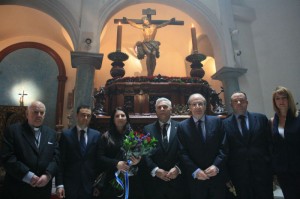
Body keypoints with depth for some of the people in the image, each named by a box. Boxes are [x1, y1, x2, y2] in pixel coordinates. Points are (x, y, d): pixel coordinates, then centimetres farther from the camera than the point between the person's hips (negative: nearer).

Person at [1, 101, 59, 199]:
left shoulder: (51, 133, 7)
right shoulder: (13, 130, -3)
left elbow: (56, 157, 3)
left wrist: (48, 175, -13)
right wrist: (28, 176, -17)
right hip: (17, 189, -3)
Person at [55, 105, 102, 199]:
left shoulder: (96, 135, 0)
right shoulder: (66, 134, -2)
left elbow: (99, 160, 3)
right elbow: (60, 161, -2)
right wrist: (59, 184, -7)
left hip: (90, 185, 1)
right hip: (70, 184, -1)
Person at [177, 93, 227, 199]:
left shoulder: (216, 121, 1)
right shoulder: (182, 126, -2)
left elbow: (223, 146, -1)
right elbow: (183, 152, -5)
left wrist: (216, 166, -13)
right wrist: (195, 171, -14)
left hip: (217, 174, 1)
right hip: (195, 177, -1)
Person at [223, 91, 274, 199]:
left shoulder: (261, 118, 5)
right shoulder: (225, 124, -1)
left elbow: (270, 143, 6)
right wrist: (227, 176, -2)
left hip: (263, 171, 1)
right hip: (239, 174, -1)